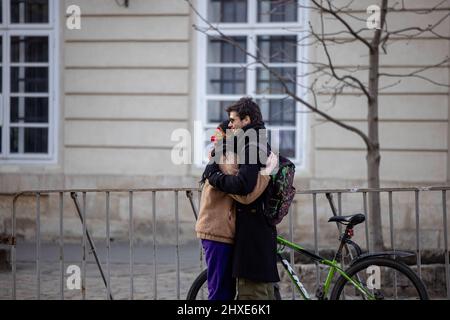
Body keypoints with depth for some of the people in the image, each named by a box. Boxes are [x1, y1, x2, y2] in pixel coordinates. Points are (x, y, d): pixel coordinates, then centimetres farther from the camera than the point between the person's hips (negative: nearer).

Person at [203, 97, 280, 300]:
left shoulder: (252, 146, -14)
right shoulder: (262, 145, 20)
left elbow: (243, 185, -27)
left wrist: (212, 173, -14)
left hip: (252, 230, -11)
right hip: (264, 228, 11)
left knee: (251, 292, -10)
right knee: (264, 289, 15)